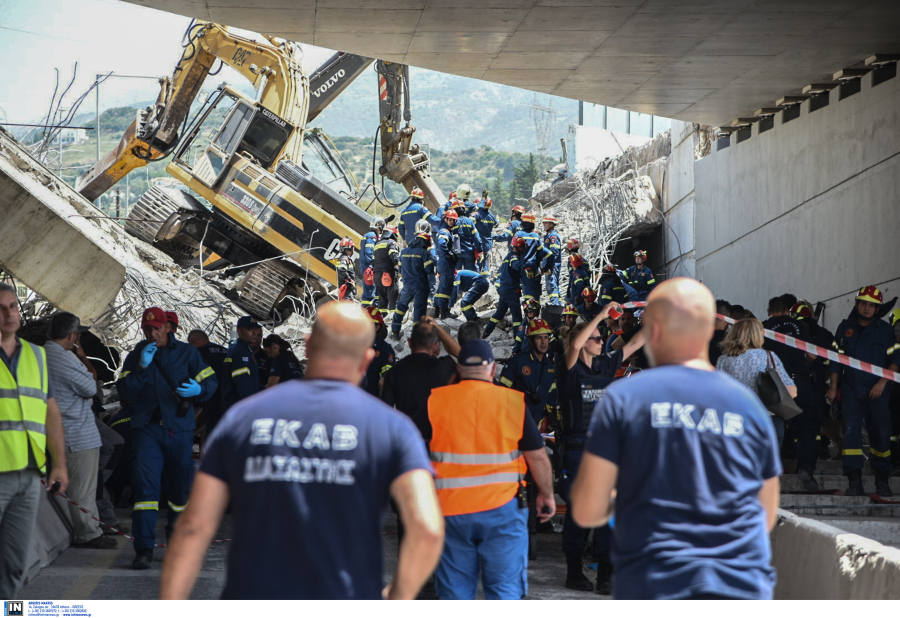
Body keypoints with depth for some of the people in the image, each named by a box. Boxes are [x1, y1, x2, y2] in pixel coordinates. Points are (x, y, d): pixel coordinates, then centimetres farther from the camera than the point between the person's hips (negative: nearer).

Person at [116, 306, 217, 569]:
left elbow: (211, 381, 5)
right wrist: (141, 368, -13)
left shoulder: (186, 352, 6)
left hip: (179, 428, 1)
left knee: (180, 483, 11)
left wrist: (198, 390, -17)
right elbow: (124, 392, -1)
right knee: (145, 483, -14)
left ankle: (176, 527, 40)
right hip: (147, 427, -1)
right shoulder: (135, 356, 8)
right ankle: (144, 548, -15)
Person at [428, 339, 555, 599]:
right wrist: (546, 495, 17)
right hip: (501, 509, -1)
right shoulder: (513, 401, -2)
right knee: (505, 587, 3)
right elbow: (537, 456, 3)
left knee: (454, 590, 10)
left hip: (450, 510, 1)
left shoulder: (434, 400, 0)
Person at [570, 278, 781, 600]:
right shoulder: (749, 405, 7)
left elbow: (587, 512, -3)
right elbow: (768, 516, 15)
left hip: (652, 587, -2)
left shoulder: (623, 398, -2)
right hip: (744, 589, 2)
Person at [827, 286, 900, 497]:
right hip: (850, 390, 1)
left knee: (880, 433, 1)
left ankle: (882, 481, 12)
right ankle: (854, 482, -6)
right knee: (851, 432, -8)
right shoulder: (845, 328, 9)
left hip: (876, 391, -1)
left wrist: (882, 382, -9)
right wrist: (833, 388, 10)